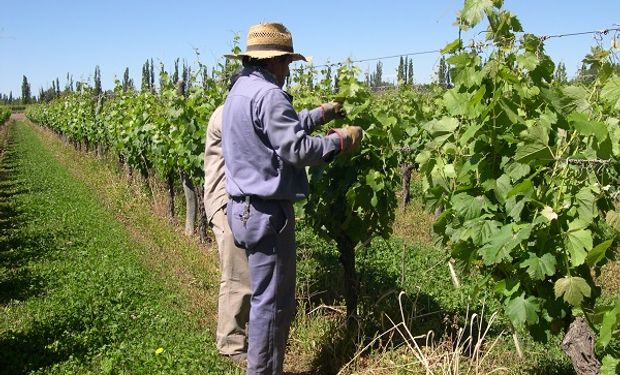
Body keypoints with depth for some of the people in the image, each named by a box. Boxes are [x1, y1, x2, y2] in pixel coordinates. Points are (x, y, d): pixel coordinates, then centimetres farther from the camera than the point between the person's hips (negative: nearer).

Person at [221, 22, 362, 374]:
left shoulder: (240, 90, 15)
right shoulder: (267, 94, -17)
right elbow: (296, 149, -21)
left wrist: (320, 114, 23)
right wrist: (340, 140, -8)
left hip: (246, 207, 11)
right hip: (267, 211, -11)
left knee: (267, 295, 19)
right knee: (271, 300, 0)